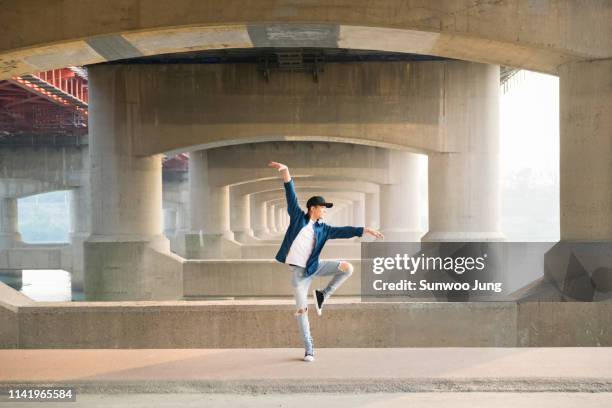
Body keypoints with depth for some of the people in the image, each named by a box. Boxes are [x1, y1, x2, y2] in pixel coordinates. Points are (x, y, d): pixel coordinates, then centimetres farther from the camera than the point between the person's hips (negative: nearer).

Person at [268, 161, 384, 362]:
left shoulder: (323, 229, 6)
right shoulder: (298, 217, -2)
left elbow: (344, 231, 4)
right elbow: (291, 195, -9)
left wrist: (366, 230, -3)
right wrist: (285, 171, -19)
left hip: (314, 267, 3)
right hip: (298, 271, -3)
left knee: (347, 267, -16)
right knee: (302, 310, -4)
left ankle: (322, 295, 2)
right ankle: (309, 348, 10)